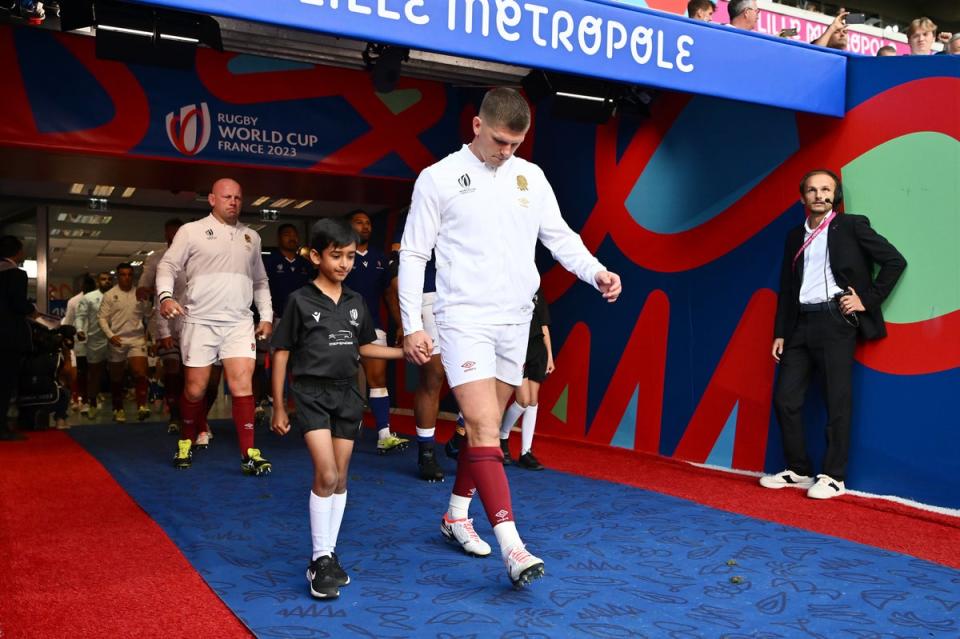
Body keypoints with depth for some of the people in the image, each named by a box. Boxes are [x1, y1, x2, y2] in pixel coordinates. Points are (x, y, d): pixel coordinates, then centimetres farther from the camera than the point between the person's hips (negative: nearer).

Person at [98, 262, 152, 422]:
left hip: (137, 339, 0)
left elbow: (148, 315, 13)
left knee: (140, 373, -18)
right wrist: (110, 335, -14)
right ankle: (118, 409, 22)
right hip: (117, 341, 0)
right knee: (116, 378, 9)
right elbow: (102, 317, -2)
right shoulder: (109, 295, 2)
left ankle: (142, 406, -18)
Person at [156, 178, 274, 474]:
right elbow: (167, 266, 0)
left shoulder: (251, 236, 16)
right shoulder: (191, 231, 4)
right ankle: (186, 443, 25)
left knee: (242, 384, -8)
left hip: (240, 323, 2)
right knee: (195, 389, 3)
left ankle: (249, 454, -8)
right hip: (200, 320, -2)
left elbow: (260, 282, 22)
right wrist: (165, 295, -19)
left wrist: (266, 316, 14)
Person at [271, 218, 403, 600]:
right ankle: (320, 559, -4)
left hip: (347, 394, 5)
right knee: (325, 474, -16)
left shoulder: (356, 303, 7)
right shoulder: (300, 301, -6)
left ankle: (328, 556, 21)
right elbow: (281, 353, -3)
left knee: (340, 478, 8)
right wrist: (279, 408, -4)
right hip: (311, 393, -5)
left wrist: (406, 352, 6)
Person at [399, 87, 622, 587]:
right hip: (464, 318, -5)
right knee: (484, 429, -13)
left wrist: (596, 272, -9)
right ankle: (513, 547, -14)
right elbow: (412, 253, -2)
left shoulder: (531, 177, 9)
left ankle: (457, 515, 31)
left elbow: (560, 237, 10)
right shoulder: (439, 178, -3)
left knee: (485, 428, 13)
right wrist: (411, 326, -8)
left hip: (515, 320, 5)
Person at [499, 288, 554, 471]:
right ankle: (502, 438, 13)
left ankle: (526, 453, 8)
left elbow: (544, 326, 16)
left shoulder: (537, 292, 14)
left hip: (537, 348, 5)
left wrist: (549, 355, 11)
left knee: (534, 401, 3)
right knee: (524, 400, -11)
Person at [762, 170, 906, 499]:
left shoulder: (852, 225, 3)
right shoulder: (795, 236, 17)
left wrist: (868, 299, -6)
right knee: (785, 397, 3)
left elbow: (895, 261, -1)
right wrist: (779, 333, 12)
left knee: (837, 401, -2)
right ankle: (798, 470, 15)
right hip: (801, 324, 6)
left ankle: (833, 477, 6)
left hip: (835, 321, -5)